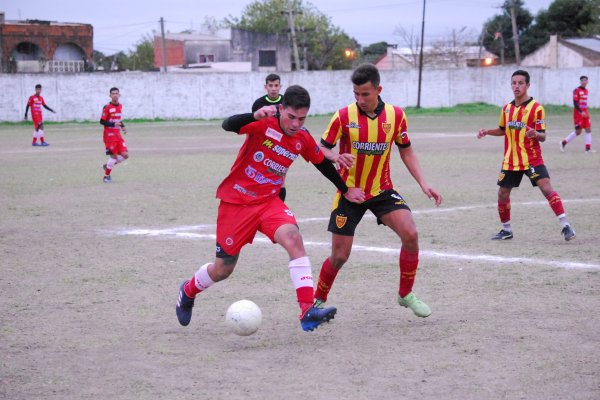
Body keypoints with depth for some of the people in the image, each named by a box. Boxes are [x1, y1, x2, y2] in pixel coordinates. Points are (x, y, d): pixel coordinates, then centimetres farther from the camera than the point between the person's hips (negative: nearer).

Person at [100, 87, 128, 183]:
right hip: (109, 135, -6)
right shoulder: (107, 107, -11)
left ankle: (107, 165, 17)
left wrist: (122, 126, 6)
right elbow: (102, 121, -12)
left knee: (125, 155, -3)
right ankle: (106, 176, 10)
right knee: (113, 156, -7)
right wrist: (113, 124, -25)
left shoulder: (120, 106, 9)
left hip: (118, 135, 6)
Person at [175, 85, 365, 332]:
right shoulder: (264, 123, -17)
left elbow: (323, 164, 18)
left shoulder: (303, 140, -2)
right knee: (223, 269, 7)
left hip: (269, 201, 3)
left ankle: (307, 311, -32)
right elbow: (228, 125, -34)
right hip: (236, 201, -3)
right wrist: (255, 116, -53)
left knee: (293, 238, -27)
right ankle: (188, 291, 41)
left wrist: (345, 190, 27)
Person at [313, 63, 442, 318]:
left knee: (410, 234, -20)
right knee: (339, 256, -1)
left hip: (382, 191, 2)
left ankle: (406, 295, 0)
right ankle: (318, 300, 26)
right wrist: (337, 157, -30)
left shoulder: (396, 115, -7)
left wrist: (423, 184, -4)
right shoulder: (344, 116, -13)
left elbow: (406, 152, 6)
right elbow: (321, 149, -7)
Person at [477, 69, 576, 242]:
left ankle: (566, 226, -20)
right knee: (502, 193, 7)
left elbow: (542, 136, -10)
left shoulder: (536, 108, -8)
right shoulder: (507, 108, 8)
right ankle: (506, 230, 26)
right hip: (510, 160, 6)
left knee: (546, 187, -19)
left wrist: (535, 134, -33)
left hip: (532, 159, -6)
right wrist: (487, 132, 7)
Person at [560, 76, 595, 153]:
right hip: (578, 112, -7)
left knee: (588, 129, 0)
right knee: (578, 131, -5)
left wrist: (585, 112, 18)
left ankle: (588, 149, 2)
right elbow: (575, 103, -16)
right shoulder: (577, 90, -11)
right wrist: (581, 112, -23)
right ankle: (563, 143, 11)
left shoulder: (586, 90, 13)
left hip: (585, 112, 7)